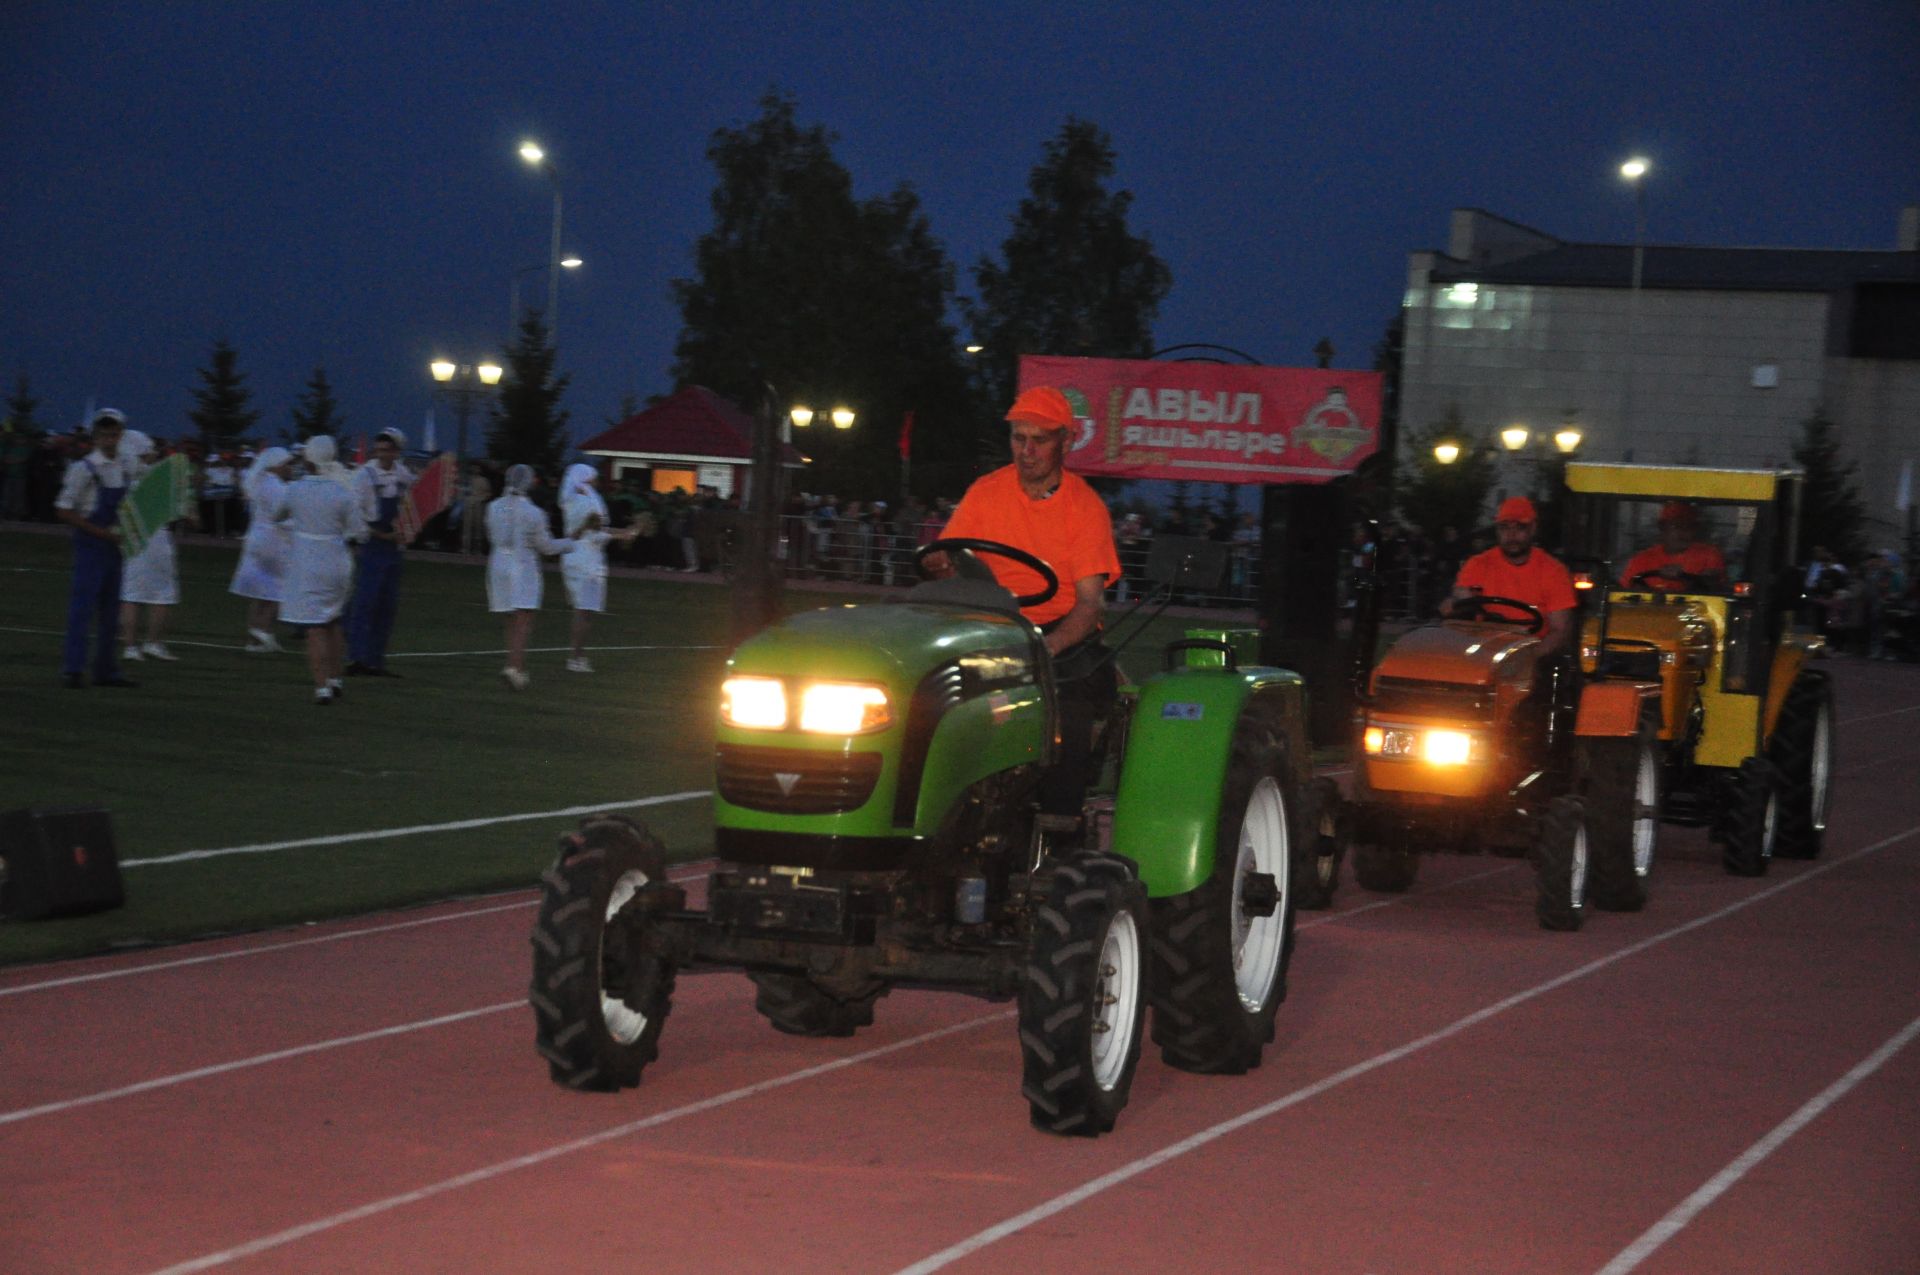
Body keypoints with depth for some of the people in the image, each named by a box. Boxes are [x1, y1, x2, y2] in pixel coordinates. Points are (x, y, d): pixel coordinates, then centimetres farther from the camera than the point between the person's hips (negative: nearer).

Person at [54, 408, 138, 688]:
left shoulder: (126, 468, 8)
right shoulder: (84, 468, -10)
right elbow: (63, 510, -12)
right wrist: (101, 532, -16)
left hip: (114, 546, 7)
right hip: (90, 544, -6)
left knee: (110, 608, 10)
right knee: (83, 605, -8)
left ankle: (106, 670, 16)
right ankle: (71, 668, -5)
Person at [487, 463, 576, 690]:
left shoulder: (494, 508, 0)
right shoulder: (533, 513, -13)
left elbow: (493, 537, 12)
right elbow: (546, 546, -5)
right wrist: (568, 544, 12)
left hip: (499, 565, 5)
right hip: (523, 569, -5)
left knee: (512, 624, 15)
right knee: (523, 623, -4)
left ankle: (519, 668, 20)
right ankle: (513, 667, -20)